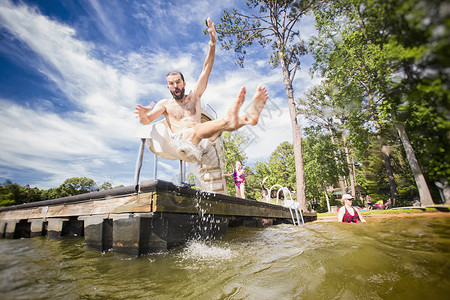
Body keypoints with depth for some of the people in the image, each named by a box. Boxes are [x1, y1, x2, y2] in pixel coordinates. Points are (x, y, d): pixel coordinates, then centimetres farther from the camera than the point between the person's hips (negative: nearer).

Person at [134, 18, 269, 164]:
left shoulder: (194, 96, 21)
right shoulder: (165, 104, 16)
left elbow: (206, 70, 12)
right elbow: (146, 121, 4)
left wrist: (212, 44, 3)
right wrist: (143, 115, -23)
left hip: (201, 142, 4)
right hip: (181, 141, -3)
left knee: (223, 124, -25)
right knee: (197, 130, -37)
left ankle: (248, 117, -53)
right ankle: (229, 118, -63)